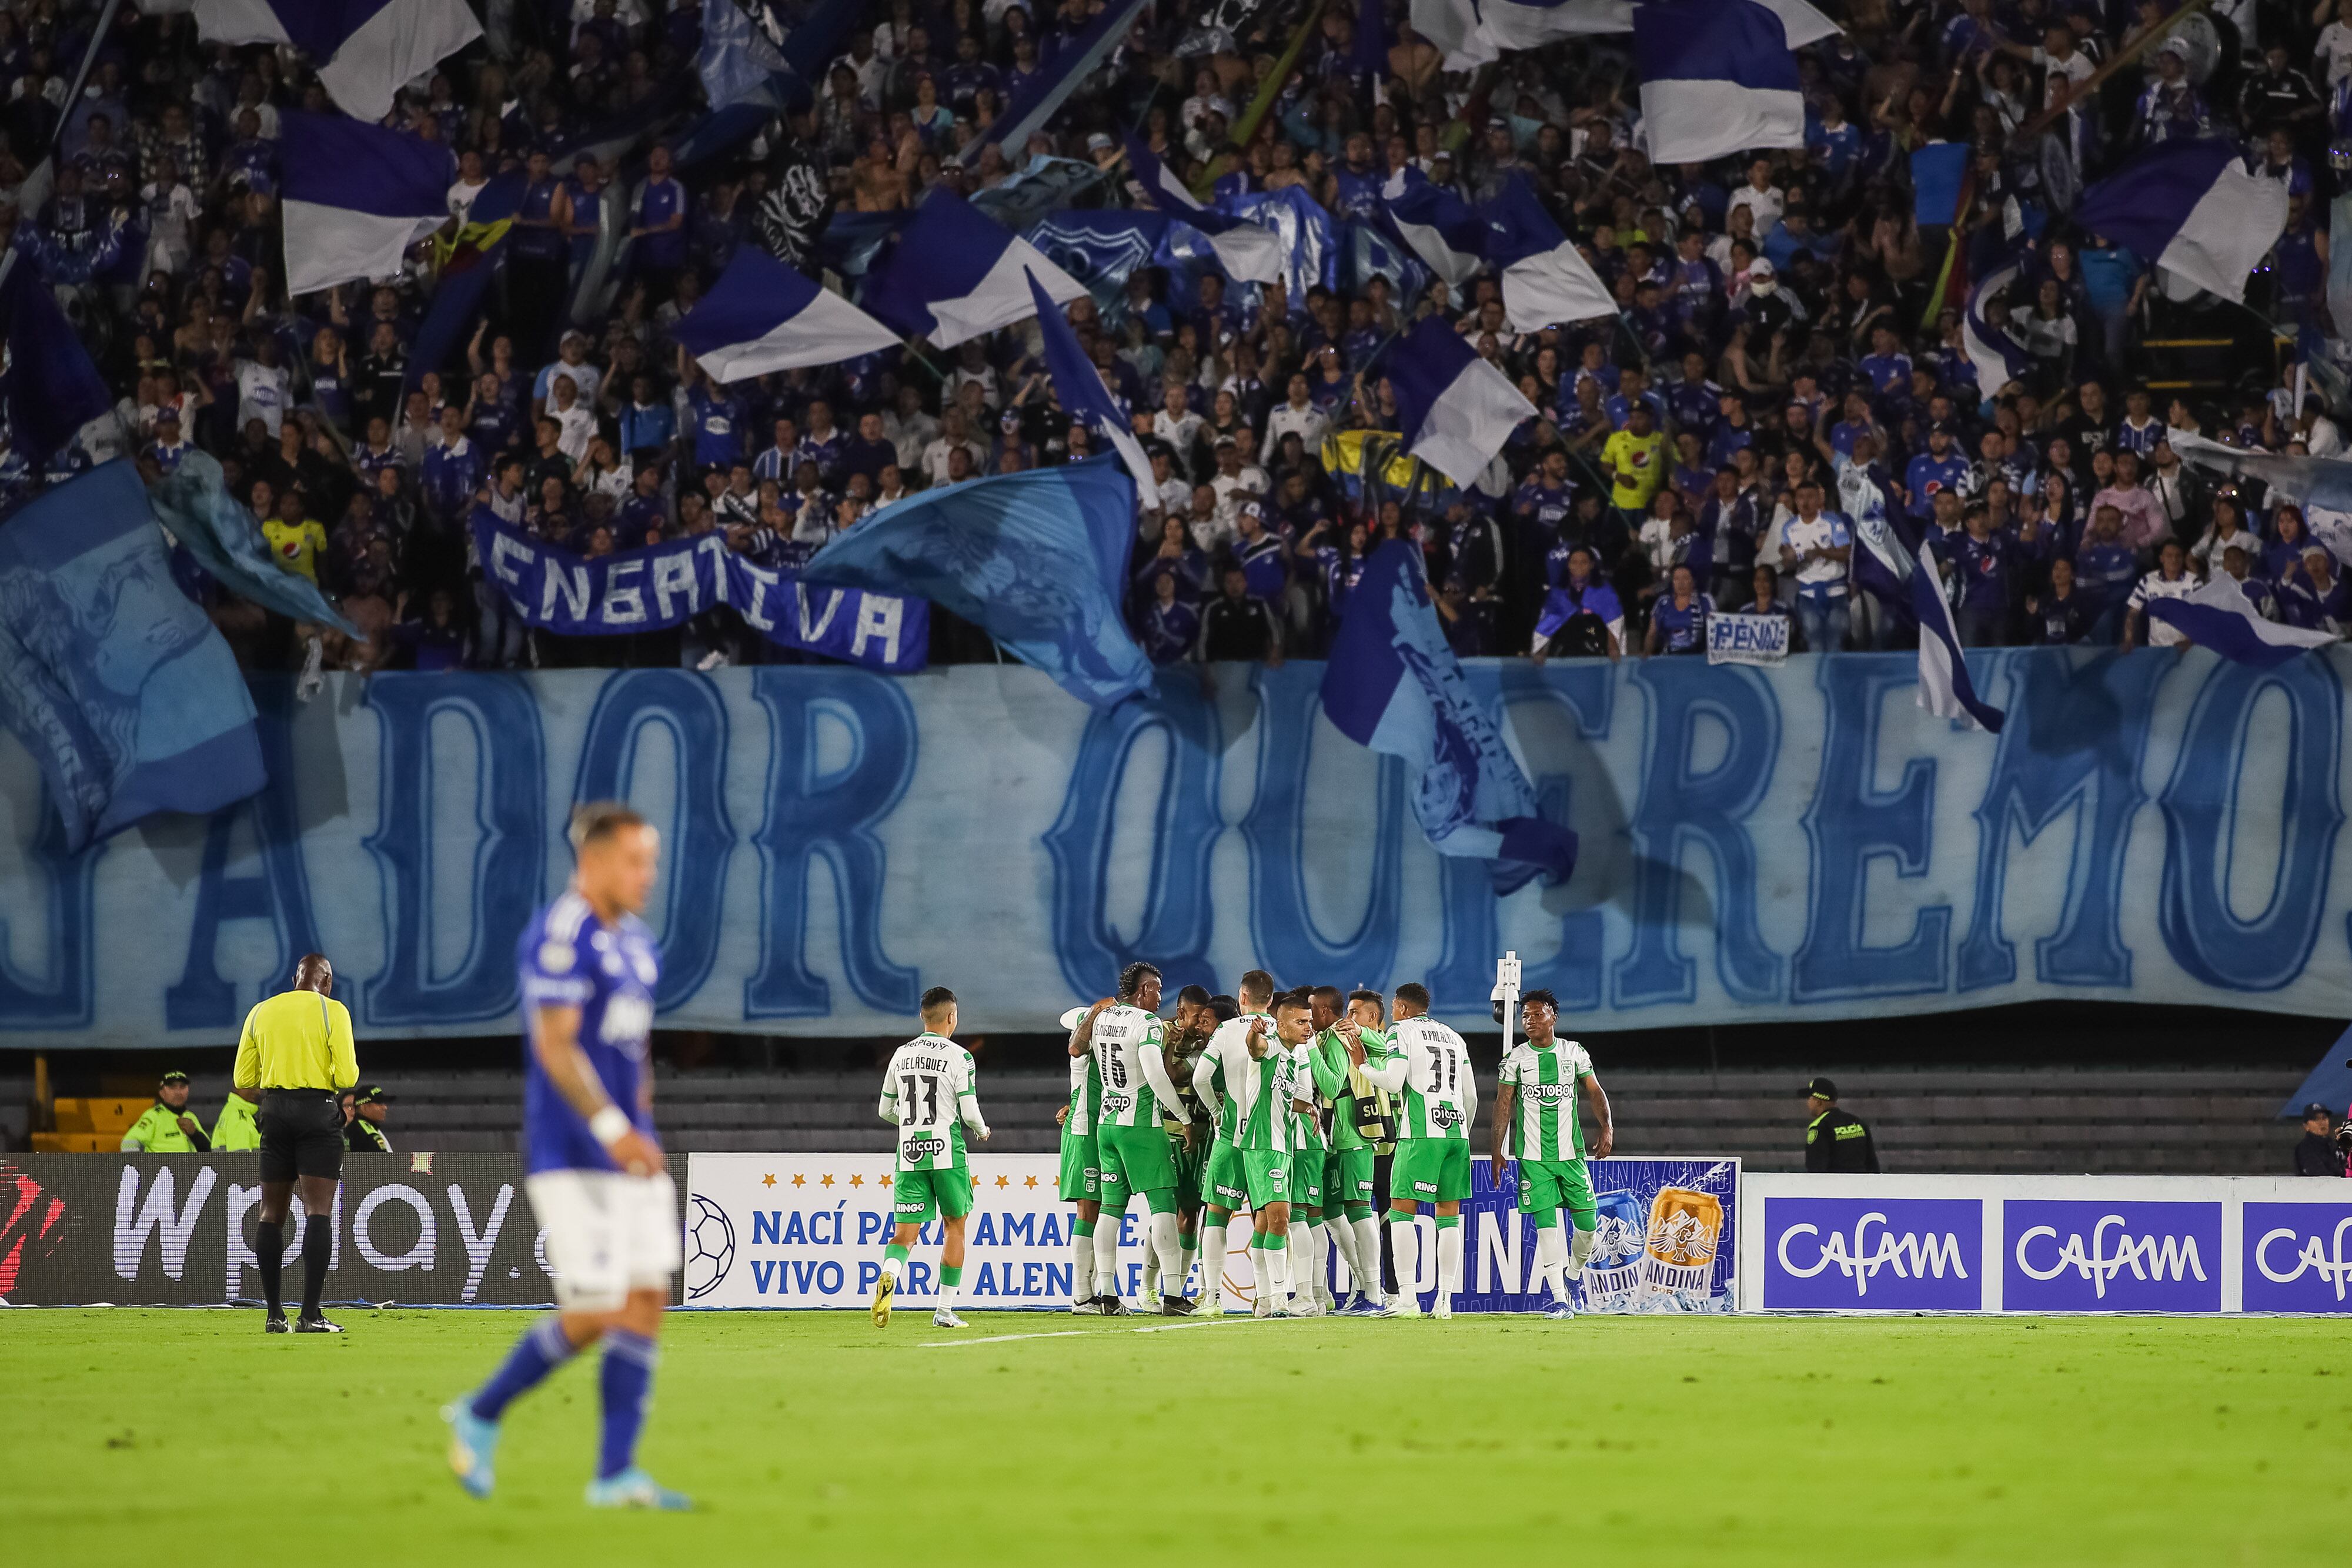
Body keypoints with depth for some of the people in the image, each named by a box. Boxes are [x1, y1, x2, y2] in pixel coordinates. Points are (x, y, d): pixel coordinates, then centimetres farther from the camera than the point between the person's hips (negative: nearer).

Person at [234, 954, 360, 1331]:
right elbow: (346, 1077, -9)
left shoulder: (260, 1011, 10)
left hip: (274, 1111, 4)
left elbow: (242, 1080, 11)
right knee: (318, 1211, -6)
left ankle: (273, 1314, 6)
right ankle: (311, 1314, -15)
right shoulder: (333, 1011, -3)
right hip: (319, 1111, -4)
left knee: (272, 1213, 9)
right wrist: (350, 1070, 14)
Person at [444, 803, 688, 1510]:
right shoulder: (560, 936, -13)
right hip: (572, 1155, -9)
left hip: (629, 1153, 9)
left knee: (645, 1302, 0)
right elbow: (555, 1045, -20)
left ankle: (616, 1473, 1)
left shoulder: (636, 944, 15)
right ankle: (481, 1416, 12)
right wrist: (612, 1129, -26)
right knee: (592, 1313, -8)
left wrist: (640, 1122, 18)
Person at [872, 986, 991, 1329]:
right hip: (946, 1149, -3)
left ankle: (888, 1275, -33)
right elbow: (969, 1111, -9)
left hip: (909, 1151, 3)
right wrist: (982, 1131, 13)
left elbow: (885, 1111, 15)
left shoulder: (901, 1055, 9)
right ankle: (945, 1310, 13)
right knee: (955, 1225, 14)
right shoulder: (958, 1057, -6)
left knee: (905, 1234, 1)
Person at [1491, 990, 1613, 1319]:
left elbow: (1594, 1091, 6)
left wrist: (1607, 1127, -10)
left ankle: (1573, 1272, 30)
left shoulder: (1574, 1053, 6)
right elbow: (1504, 1104, 3)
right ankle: (1560, 1300, -6)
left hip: (1571, 1153, 1)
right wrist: (1497, 1150, -2)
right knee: (1546, 1225, -8)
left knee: (1587, 1223, 0)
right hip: (1533, 1156, -1)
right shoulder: (1515, 1058, 2)